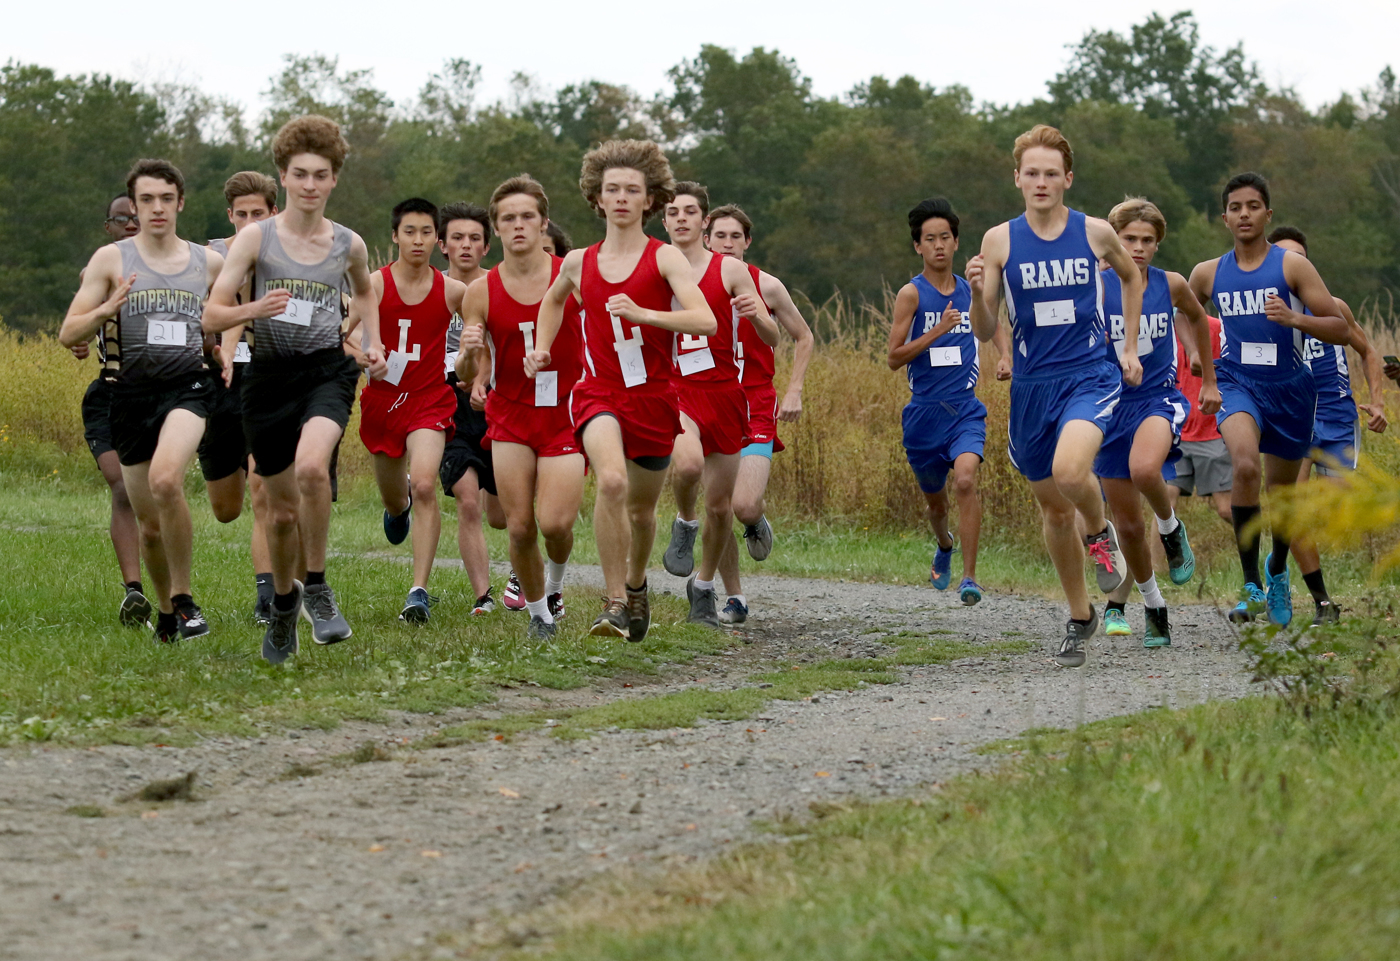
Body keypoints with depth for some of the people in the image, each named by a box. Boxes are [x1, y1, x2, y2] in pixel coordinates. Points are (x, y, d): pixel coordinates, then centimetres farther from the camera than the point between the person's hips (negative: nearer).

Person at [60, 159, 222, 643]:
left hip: (187, 385, -1)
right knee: (149, 523, 7)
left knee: (165, 480, -30)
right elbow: (68, 334, 1)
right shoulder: (111, 259, 4)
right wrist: (107, 309, -18)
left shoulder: (208, 263, 9)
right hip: (131, 391, 1)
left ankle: (184, 597, -17)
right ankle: (166, 610, 31)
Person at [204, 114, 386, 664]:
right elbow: (212, 316, -4)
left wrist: (374, 345, 12)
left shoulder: (348, 244, 4)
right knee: (282, 510, 9)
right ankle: (283, 602, 38)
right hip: (269, 375, 0)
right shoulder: (255, 238, -2)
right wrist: (255, 310, -24)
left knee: (310, 466, -31)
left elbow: (364, 293, 28)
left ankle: (317, 587, -12)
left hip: (327, 370, 0)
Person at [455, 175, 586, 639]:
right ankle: (537, 612, 21)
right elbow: (469, 376, 1)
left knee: (555, 522, -15)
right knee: (520, 526, -2)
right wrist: (470, 353, -22)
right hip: (510, 416, 2)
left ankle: (555, 580, 19)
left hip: (565, 414, -2)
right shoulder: (481, 292, -2)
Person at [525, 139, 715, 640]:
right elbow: (553, 300, 31)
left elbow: (706, 321, -19)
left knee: (641, 508, 14)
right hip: (599, 392, 0)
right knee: (612, 481, -29)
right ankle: (614, 603, -22)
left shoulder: (665, 258, -5)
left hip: (653, 396, 0)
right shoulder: (578, 263, 6)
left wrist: (641, 313, -30)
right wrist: (541, 348, 16)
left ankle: (636, 584, 46)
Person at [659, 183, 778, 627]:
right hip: (675, 390, -1)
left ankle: (703, 586, 29)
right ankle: (684, 524, -1)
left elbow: (771, 339, 1)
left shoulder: (731, 270, 2)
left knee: (720, 503, 6)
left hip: (724, 393, 1)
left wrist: (755, 315, -21)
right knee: (688, 461, -33)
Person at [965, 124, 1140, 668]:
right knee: (1054, 507, 10)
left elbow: (1131, 276, 21)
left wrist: (1131, 348, 16)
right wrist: (977, 293, -20)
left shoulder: (1095, 233, -1)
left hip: (1090, 376, -2)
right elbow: (984, 333, 0)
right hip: (1032, 385, 2)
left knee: (1070, 470, -30)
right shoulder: (1000, 241, -1)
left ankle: (1100, 533, 4)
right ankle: (1080, 617, 27)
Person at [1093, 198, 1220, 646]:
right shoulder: (1096, 288, -7)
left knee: (1144, 469, -35)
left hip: (1159, 397, -1)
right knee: (1128, 524, 5)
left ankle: (1170, 529, -3)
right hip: (1111, 404, 1)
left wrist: (1209, 380, 24)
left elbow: (1199, 320, 20)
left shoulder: (1171, 285, -1)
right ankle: (1153, 606, 26)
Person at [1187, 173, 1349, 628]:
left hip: (1289, 388, 0)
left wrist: (1293, 318, -23)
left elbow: (1339, 329, -8)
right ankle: (1251, 584, -26)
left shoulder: (1292, 266, -5)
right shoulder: (1209, 274, 4)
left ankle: (1277, 570, 46)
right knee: (1245, 464, -30)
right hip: (1238, 385, 0)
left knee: (1283, 492, 14)